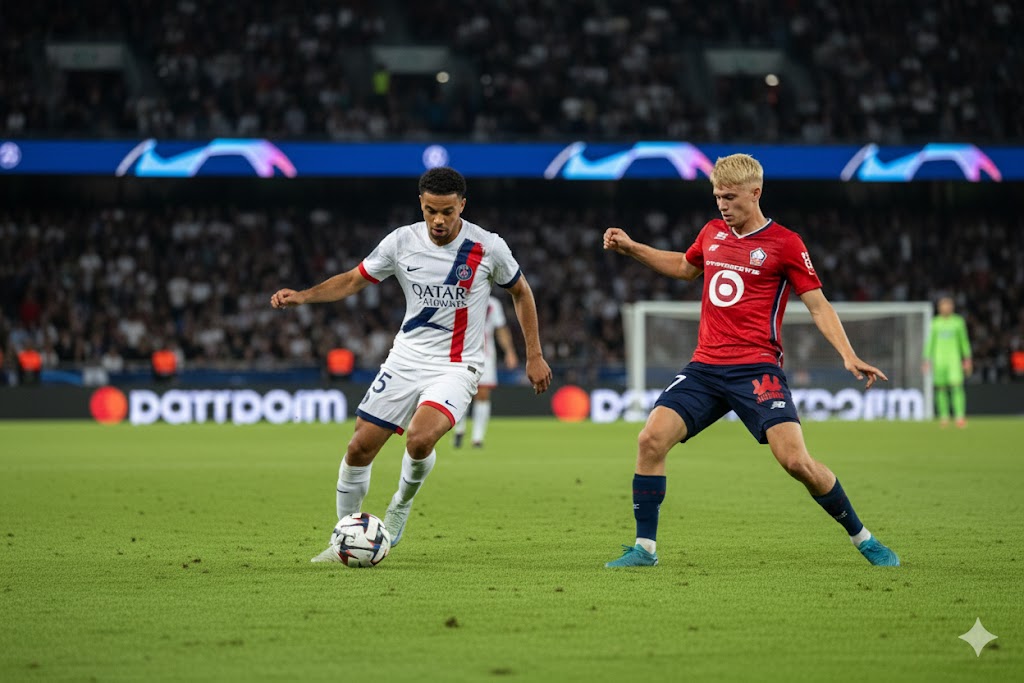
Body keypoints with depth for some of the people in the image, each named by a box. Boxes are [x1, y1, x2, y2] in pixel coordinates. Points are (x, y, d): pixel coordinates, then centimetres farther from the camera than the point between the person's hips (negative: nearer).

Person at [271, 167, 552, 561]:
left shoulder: (488, 248, -10)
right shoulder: (402, 241, -4)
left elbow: (520, 292, 8)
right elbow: (354, 280, 7)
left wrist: (534, 356, 7)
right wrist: (302, 296, -9)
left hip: (455, 367, -3)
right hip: (406, 358, 4)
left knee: (420, 439, -29)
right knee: (360, 448, -1)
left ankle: (401, 505, 3)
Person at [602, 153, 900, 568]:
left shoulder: (784, 243, -3)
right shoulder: (712, 233, 13)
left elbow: (818, 304, -3)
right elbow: (684, 267, 34)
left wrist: (848, 356, -15)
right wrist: (631, 248, 27)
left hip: (756, 370, -5)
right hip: (705, 367, 5)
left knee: (795, 460, -18)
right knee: (651, 439, -13)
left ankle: (862, 538, 2)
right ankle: (644, 548, -3)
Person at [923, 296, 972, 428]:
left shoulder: (958, 321, 6)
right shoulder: (935, 323, 7)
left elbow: (964, 341, 10)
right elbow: (930, 342, 11)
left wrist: (967, 359, 5)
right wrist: (927, 360, 5)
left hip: (954, 358, -1)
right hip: (939, 359, 1)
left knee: (957, 386, -14)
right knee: (941, 388, 1)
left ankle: (960, 416, -17)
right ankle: (944, 417, 9)